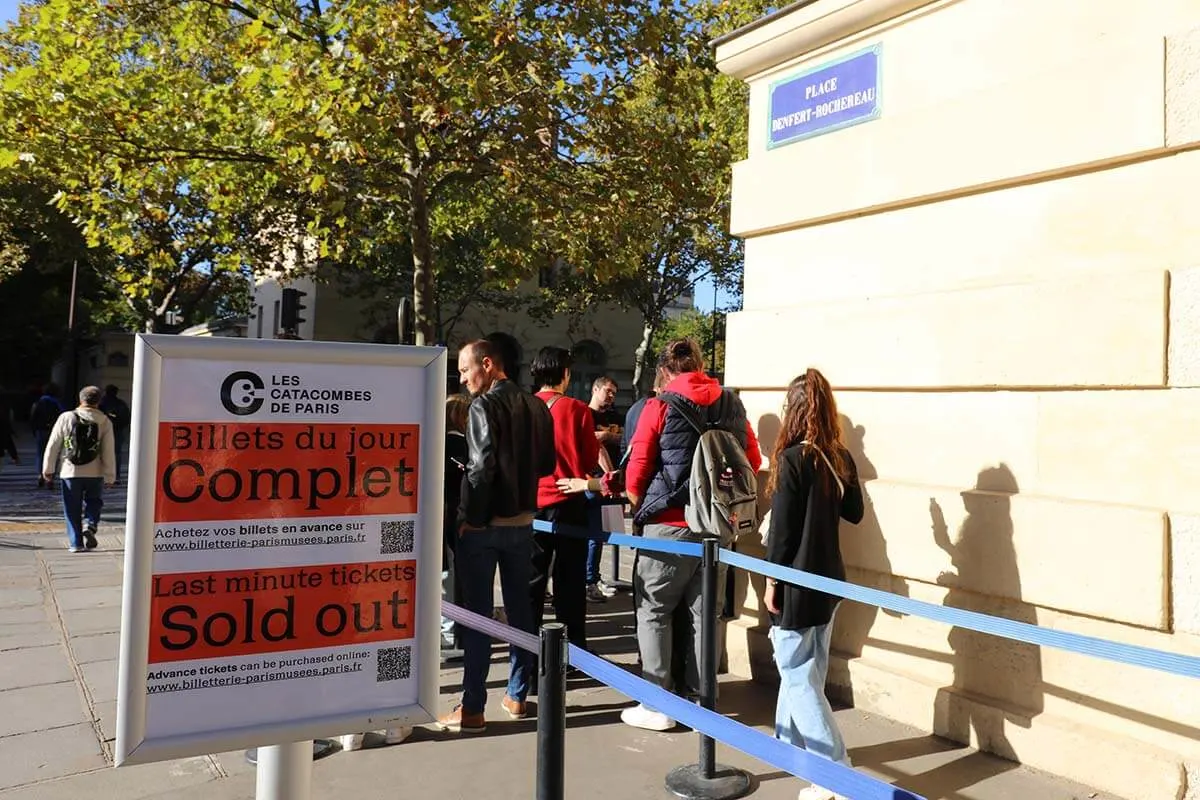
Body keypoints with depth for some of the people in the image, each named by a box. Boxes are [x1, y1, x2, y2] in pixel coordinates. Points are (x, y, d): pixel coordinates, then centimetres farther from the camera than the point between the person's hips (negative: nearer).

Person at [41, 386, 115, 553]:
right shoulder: (104, 422, -3)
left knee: (72, 509, 10)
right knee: (93, 502, 20)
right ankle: (90, 526, -6)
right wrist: (110, 476, 2)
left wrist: (48, 469, 12)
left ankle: (76, 543, 9)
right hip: (95, 473, 0)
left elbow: (53, 446, 2)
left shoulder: (66, 418, -2)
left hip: (71, 472, 0)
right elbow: (108, 452, -4)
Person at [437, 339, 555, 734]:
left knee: (477, 615, 1)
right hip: (523, 521, 6)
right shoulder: (535, 406, 5)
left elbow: (481, 468, -20)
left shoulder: (484, 407, -14)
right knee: (519, 608, 14)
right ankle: (517, 696, 24)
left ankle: (472, 709, 7)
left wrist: (469, 519, -12)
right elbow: (547, 464, 10)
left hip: (484, 525, -6)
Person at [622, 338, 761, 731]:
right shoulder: (732, 405, 5)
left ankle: (658, 705, 10)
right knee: (704, 614, 13)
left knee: (654, 613, 7)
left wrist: (641, 506, 10)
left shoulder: (660, 406, -8)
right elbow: (753, 460, 11)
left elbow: (636, 472, -8)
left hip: (669, 525, -4)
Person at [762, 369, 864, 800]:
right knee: (805, 669, 20)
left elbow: (782, 529, -16)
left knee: (798, 677, 0)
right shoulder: (841, 458, 2)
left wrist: (772, 582, -8)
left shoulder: (793, 459, -18)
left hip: (798, 582, -8)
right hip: (829, 579, 8)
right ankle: (793, 742, 35)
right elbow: (854, 512, 15)